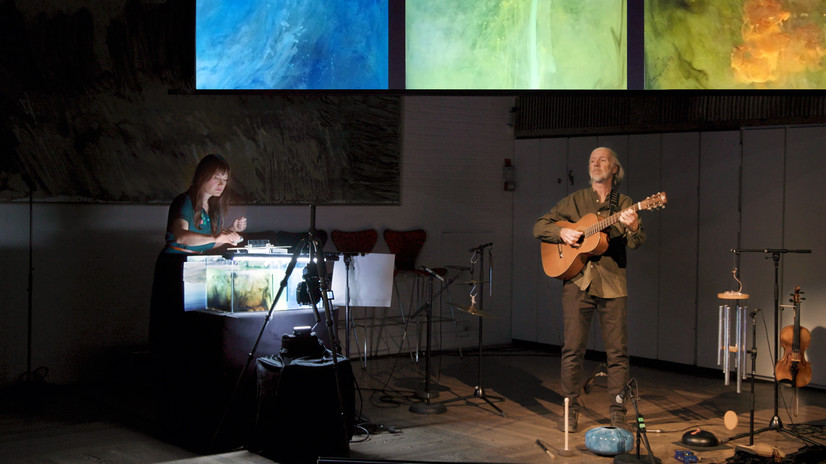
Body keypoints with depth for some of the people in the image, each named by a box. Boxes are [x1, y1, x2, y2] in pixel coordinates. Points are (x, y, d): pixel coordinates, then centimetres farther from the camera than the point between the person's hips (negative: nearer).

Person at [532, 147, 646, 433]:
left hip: (612, 283, 0)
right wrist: (562, 232, -7)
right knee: (572, 349, -1)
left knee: (617, 351, 0)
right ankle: (571, 411, 9)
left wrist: (632, 227, -25)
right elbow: (539, 227, 12)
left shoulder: (624, 205, 10)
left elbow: (637, 243, -3)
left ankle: (617, 413, 9)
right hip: (577, 280, 0)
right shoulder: (574, 202, 11)